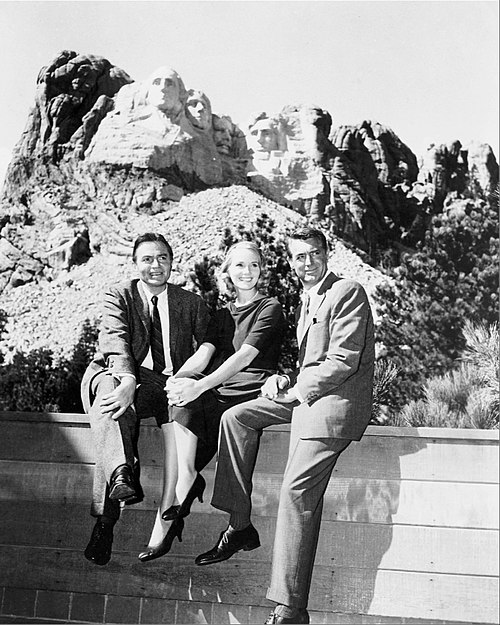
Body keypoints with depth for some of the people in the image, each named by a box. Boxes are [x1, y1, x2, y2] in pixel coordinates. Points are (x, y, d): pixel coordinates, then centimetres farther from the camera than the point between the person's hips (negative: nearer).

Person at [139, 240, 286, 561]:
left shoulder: (270, 309, 3)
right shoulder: (223, 315, 24)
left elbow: (244, 356, -12)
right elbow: (203, 354, 6)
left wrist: (199, 386, -24)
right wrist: (178, 378, -16)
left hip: (251, 395, -5)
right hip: (217, 394, 6)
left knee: (182, 412, -28)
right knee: (180, 404, -27)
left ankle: (166, 519, -22)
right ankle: (187, 481, -21)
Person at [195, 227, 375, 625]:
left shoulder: (348, 292, -8)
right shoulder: (308, 299, 22)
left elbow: (343, 361, -16)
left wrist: (296, 390, -11)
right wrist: (288, 381, 4)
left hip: (336, 400, -10)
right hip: (306, 392, 10)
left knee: (298, 492, -19)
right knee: (236, 417, -4)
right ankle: (240, 526, 1)